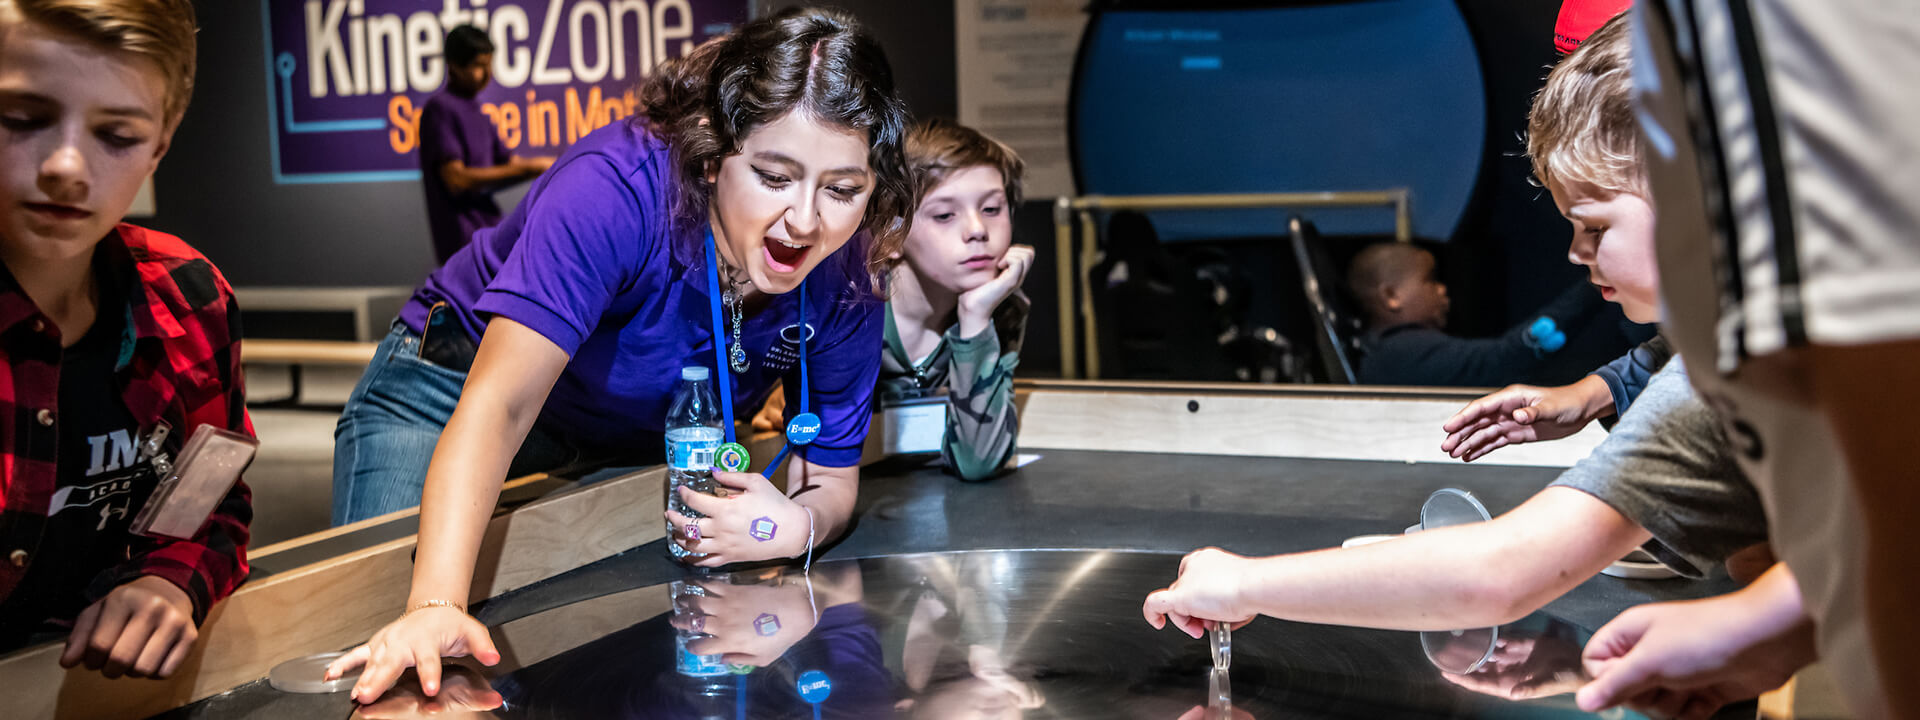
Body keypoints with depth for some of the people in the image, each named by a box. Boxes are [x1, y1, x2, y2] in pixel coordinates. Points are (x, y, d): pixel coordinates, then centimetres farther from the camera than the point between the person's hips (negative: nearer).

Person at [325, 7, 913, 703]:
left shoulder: (845, 279, -21)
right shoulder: (617, 188, -37)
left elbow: (832, 479, -11)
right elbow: (500, 401, -44)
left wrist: (794, 526, -37)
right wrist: (435, 605, -56)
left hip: (636, 449, 4)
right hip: (459, 398, -4)